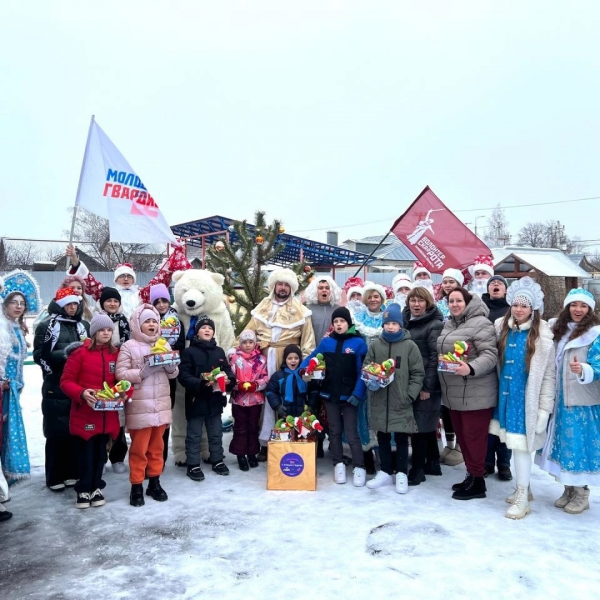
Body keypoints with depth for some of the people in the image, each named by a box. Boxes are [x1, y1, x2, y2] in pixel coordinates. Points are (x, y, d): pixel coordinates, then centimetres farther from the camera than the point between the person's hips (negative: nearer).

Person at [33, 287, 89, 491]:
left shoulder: (84, 325, 12)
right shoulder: (47, 325, 0)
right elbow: (39, 355, -6)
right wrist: (63, 355, -19)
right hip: (56, 388, -4)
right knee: (56, 433, 1)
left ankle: (72, 473, 20)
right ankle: (55, 477, 13)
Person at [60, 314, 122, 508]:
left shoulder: (115, 354, 6)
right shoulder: (79, 352, -9)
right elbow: (66, 381, -8)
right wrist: (82, 393, -23)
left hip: (107, 414, 4)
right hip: (84, 414, -4)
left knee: (100, 452, 13)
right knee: (85, 453, 4)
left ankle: (96, 487, 28)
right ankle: (83, 490, 20)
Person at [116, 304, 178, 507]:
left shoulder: (164, 345, 9)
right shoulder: (128, 346, -5)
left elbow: (174, 373, 12)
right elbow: (121, 374, -13)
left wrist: (170, 367, -9)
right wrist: (142, 372, -22)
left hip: (161, 404, 5)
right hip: (139, 406, -5)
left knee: (157, 446, 14)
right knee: (139, 448, 2)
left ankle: (154, 482, 27)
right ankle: (136, 486, 15)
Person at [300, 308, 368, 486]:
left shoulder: (358, 343, -7)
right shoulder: (326, 342, 3)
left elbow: (362, 372, -9)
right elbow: (311, 358, 9)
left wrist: (357, 393, -17)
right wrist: (303, 369, -12)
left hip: (349, 396, -4)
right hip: (330, 394, 4)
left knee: (351, 432, -1)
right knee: (334, 431, 13)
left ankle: (359, 467, 10)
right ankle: (338, 464, 24)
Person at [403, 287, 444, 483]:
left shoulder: (435, 325, -9)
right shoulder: (406, 321, 12)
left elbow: (436, 357, -14)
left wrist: (427, 386, -18)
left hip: (426, 384, -7)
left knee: (420, 425, -3)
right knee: (427, 425, 16)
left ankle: (418, 469, 7)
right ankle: (433, 463, 27)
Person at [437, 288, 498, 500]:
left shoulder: (480, 323, -12)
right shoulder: (447, 326, 14)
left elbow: (490, 355, -20)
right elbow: (441, 353, 23)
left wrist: (471, 368, -35)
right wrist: (441, 377, 17)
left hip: (475, 394, -8)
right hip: (453, 394, 9)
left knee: (473, 436, -2)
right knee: (462, 436, 15)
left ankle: (477, 482, 10)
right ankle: (471, 475, 28)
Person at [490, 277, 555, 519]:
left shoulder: (542, 335, -9)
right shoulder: (501, 327, 4)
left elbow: (548, 374, -8)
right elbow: (495, 361, 11)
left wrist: (545, 408, -11)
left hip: (526, 399, -4)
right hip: (505, 396, 5)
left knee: (521, 445, -3)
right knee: (514, 444, 12)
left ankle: (522, 497, 10)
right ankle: (523, 488, 29)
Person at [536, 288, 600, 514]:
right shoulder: (557, 328, 6)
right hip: (560, 398, 6)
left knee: (580, 444, 2)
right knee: (563, 443, 13)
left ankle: (582, 493, 18)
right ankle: (569, 489, 28)